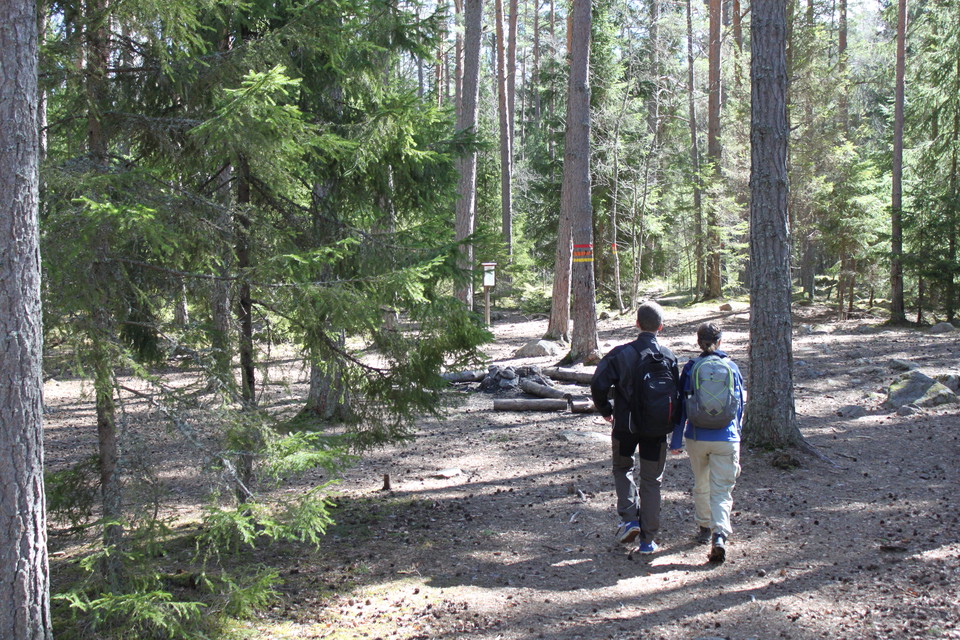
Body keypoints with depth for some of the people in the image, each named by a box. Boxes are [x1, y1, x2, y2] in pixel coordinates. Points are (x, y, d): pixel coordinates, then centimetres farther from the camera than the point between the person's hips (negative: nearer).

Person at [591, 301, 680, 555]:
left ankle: (629, 518, 6)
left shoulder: (621, 353, -8)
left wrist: (606, 410, 4)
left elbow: (598, 385, -13)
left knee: (623, 468, 22)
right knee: (651, 481, 10)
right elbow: (675, 397, -1)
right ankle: (648, 539, 12)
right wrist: (671, 426, 12)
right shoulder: (668, 357, -3)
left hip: (625, 425, -1)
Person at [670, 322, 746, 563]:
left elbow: (681, 405, -3)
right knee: (721, 491, 0)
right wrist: (736, 434, 23)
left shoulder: (690, 368, -3)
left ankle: (704, 528, 34)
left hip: (697, 438, 0)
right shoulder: (732, 367, 2)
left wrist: (676, 440, 3)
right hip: (726, 440, 0)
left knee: (701, 485, 21)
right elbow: (740, 405, 9)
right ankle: (719, 536, -18)